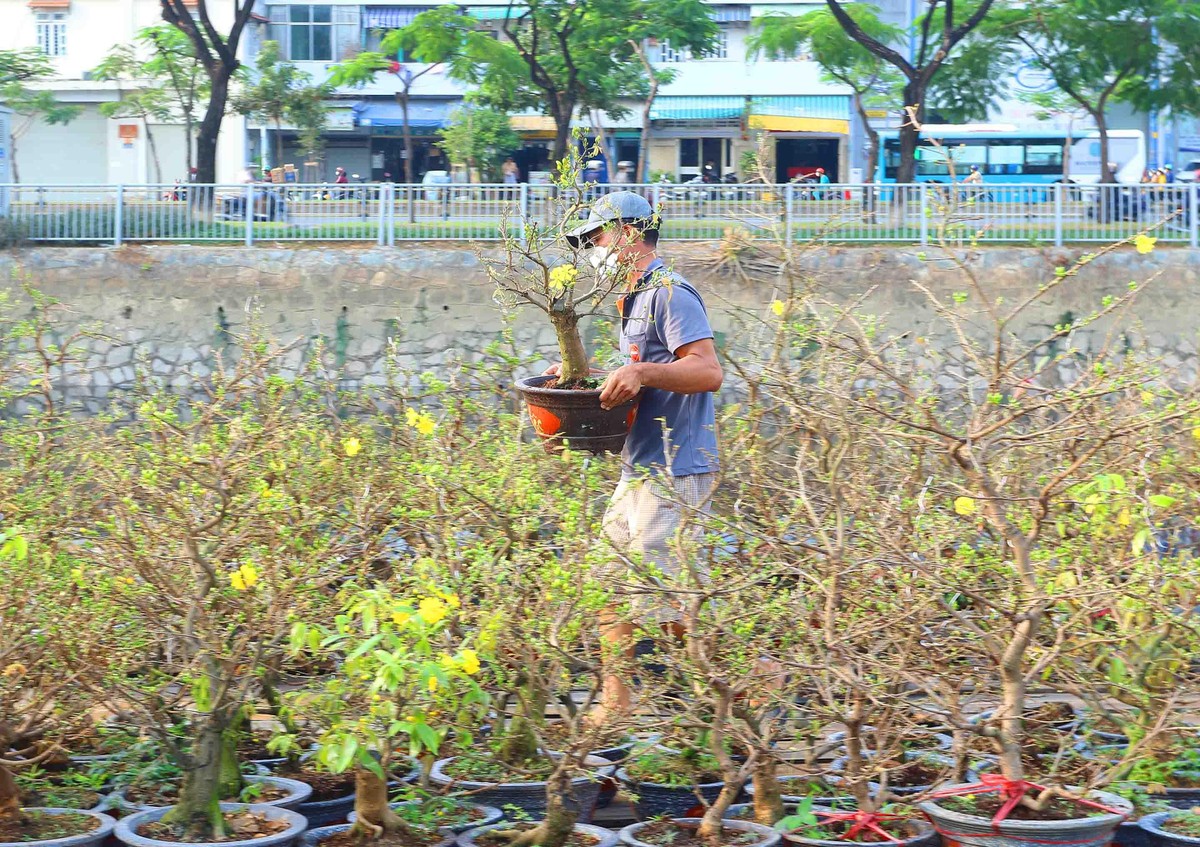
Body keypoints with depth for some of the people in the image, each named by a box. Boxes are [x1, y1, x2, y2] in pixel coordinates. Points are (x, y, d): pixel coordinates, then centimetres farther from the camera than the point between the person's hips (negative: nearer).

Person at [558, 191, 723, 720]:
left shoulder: (669, 293, -13)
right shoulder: (636, 299, 19)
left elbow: (708, 371, -21)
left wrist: (640, 373, -31)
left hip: (674, 475, -11)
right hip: (640, 471, 11)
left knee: (670, 602, -7)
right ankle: (615, 710, 18)